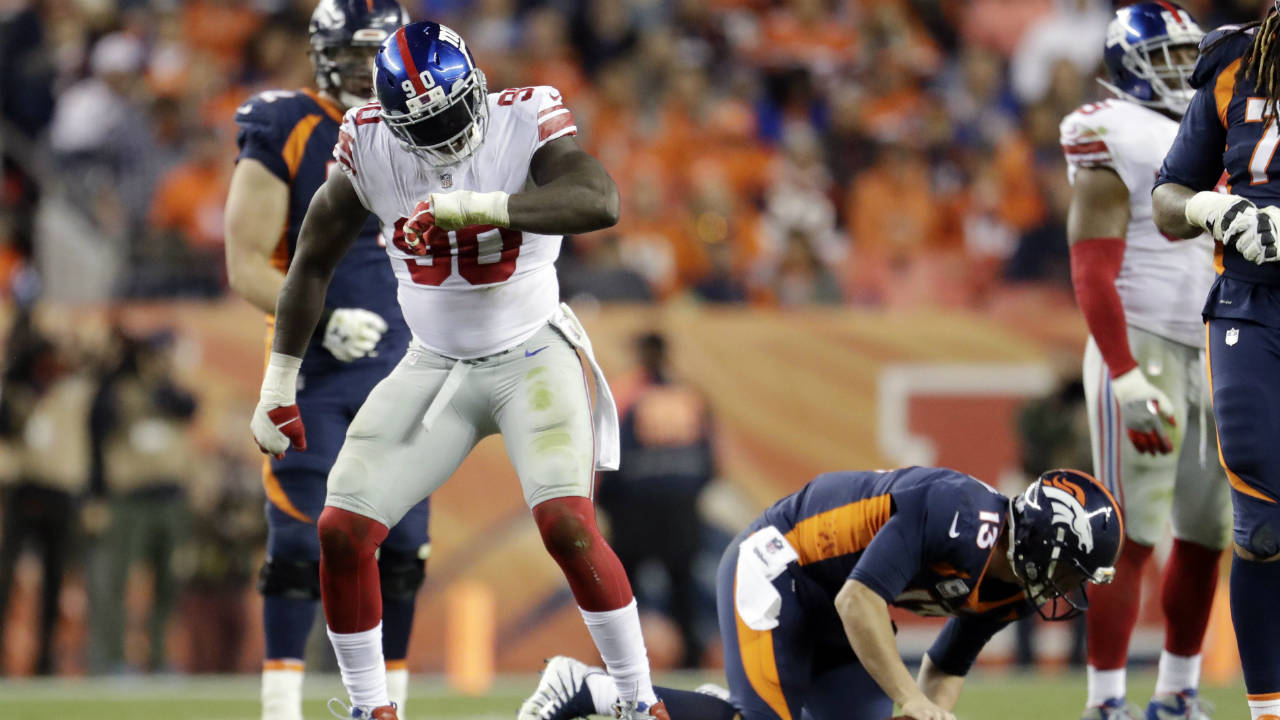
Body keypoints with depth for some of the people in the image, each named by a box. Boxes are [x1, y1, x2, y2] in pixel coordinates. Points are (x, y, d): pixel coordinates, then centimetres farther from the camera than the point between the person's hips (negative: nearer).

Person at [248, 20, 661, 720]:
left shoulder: (524, 123, -19)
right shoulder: (369, 145, -9)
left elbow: (600, 201, -38)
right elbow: (312, 263, 5)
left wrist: (472, 206, -46)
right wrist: (277, 387, 7)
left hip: (531, 358, -4)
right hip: (433, 366, 4)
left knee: (567, 525, -24)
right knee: (341, 532, -6)